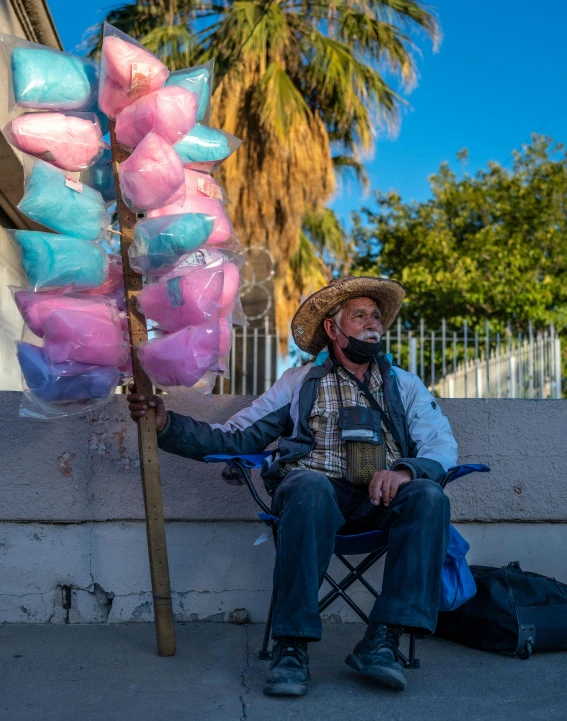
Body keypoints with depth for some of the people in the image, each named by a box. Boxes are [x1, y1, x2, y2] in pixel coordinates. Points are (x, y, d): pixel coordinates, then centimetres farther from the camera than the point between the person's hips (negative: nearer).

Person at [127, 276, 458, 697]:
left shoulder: (405, 386, 22)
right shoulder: (300, 383, 19)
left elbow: (443, 444, 8)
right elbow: (234, 438, 13)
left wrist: (405, 468, -15)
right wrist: (167, 425, -1)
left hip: (379, 503, 2)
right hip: (317, 490, -1)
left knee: (429, 496, -31)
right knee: (311, 486, -37)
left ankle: (382, 640, -32)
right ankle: (291, 646, -33)